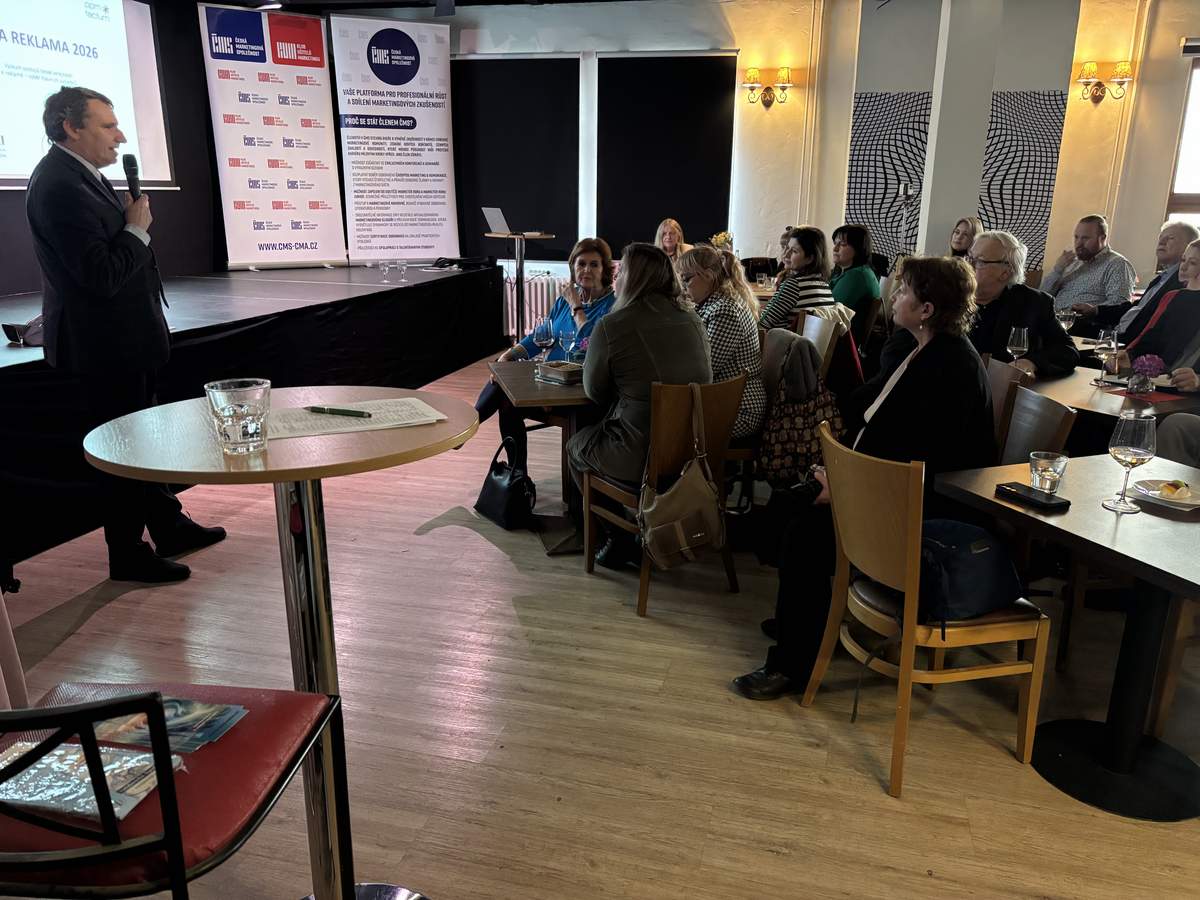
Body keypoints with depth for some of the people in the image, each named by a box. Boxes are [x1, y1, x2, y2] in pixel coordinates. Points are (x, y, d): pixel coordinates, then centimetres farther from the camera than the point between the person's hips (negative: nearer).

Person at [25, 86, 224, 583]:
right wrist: (137, 229, -14)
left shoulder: (79, 174, 9)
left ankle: (169, 527, 35)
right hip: (104, 342, -10)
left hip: (122, 338, 10)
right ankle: (128, 555, 17)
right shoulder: (59, 186, -22)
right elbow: (103, 275, -25)